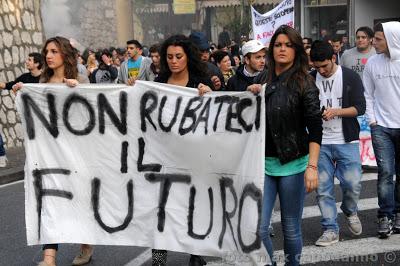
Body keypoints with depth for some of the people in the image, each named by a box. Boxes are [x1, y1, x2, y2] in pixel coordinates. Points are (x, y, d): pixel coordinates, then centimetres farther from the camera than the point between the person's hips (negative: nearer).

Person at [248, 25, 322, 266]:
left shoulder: (304, 83, -4)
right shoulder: (262, 79, 8)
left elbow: (315, 128, -10)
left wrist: (312, 166, -20)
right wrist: (251, 95, 1)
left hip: (292, 163, -3)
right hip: (263, 162, 3)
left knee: (291, 227, 5)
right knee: (258, 227, -2)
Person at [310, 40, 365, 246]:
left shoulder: (350, 77, -1)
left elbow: (359, 107, -5)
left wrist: (336, 112, -18)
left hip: (346, 141, -2)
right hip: (320, 142, 2)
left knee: (352, 183, -5)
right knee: (323, 188, 2)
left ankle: (350, 212, 26)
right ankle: (330, 230, 13)